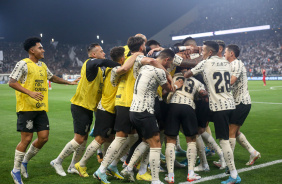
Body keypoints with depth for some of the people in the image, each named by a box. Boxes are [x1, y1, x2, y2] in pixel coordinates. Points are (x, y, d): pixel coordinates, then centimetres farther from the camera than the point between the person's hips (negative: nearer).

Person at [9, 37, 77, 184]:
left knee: (44, 137, 3)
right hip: (26, 108, -7)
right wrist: (30, 93, -25)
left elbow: (52, 77, 33)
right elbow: (12, 82, -14)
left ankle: (25, 161, 25)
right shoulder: (23, 64, -8)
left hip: (41, 108, 7)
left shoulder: (43, 65, 16)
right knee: (26, 139, -5)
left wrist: (70, 82, 36)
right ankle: (16, 170, 13)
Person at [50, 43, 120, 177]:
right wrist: (120, 65, -28)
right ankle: (57, 162, 9)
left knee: (84, 138, 12)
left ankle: (73, 166, 24)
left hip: (89, 107, 9)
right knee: (79, 139, -6)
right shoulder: (89, 63, -16)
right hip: (81, 107, -9)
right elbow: (103, 62, -35)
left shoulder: (97, 69, 13)